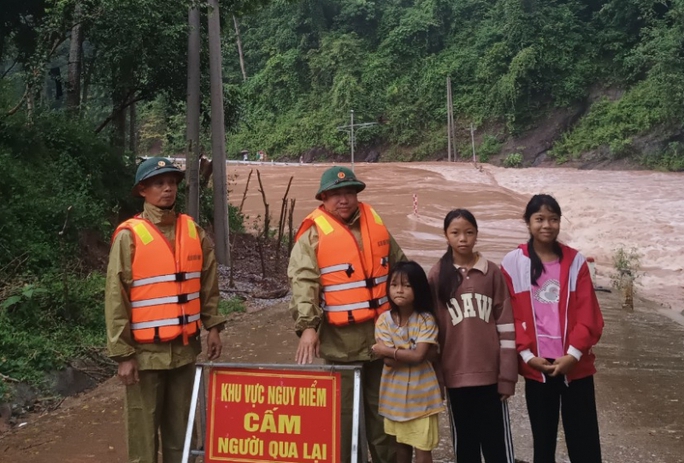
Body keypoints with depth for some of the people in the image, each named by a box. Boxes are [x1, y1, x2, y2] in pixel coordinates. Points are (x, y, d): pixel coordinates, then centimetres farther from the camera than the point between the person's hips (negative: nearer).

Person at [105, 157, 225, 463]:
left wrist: (212, 326, 5)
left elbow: (208, 285, 11)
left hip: (185, 348, 4)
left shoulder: (193, 231, 4)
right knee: (143, 431, 4)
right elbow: (116, 298, -10)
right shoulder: (129, 236, -9)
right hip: (146, 351, -4)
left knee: (180, 428, 15)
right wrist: (123, 353, -11)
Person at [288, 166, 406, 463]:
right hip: (341, 341, -4)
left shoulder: (375, 224, 9)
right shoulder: (313, 234, -6)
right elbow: (303, 282, -16)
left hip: (383, 334, 5)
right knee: (343, 413, 5)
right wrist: (307, 326, -27)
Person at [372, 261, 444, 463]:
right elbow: (389, 361, -12)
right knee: (401, 445, 16)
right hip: (395, 393, 3)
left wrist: (388, 350, -16)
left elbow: (419, 356, -21)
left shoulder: (426, 320, -11)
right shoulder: (384, 320, -5)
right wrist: (409, 353, -19)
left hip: (421, 393, -3)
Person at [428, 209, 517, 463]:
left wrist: (507, 376, -5)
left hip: (490, 372, -1)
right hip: (456, 374, 1)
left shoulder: (492, 272, -1)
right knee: (464, 441, 12)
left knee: (497, 441, 6)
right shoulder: (437, 275, 1)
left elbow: (506, 325, -2)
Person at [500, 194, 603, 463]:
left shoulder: (575, 261, 3)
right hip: (536, 365, 0)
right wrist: (526, 354, -8)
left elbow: (588, 314, -1)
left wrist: (573, 354, -10)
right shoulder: (513, 263, 0)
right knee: (543, 438, 10)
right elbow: (510, 315, 0)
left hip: (575, 364, 1)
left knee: (584, 441, 4)